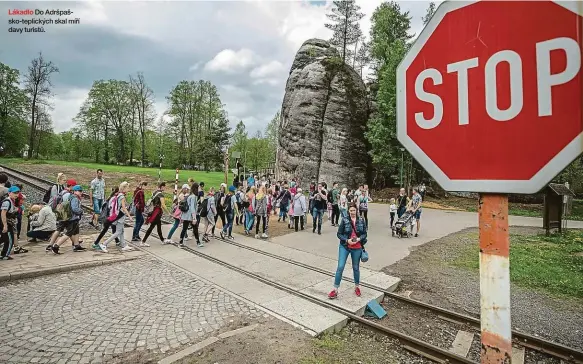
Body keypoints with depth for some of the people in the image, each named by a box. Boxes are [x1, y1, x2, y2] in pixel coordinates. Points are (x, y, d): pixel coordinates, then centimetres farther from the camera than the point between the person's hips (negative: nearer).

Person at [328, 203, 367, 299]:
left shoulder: (361, 220, -2)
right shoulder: (344, 220, -8)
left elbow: (364, 233, 5)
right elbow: (339, 234, -6)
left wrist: (359, 239, -13)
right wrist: (347, 240, -19)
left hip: (357, 248, 2)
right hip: (344, 247, -2)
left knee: (356, 268, 17)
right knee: (340, 267, -5)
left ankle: (357, 287, 38)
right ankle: (335, 290, 5)